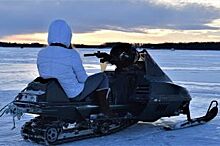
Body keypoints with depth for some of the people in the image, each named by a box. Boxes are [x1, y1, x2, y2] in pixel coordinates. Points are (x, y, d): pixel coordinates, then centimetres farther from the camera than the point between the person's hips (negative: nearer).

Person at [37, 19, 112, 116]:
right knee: (102, 77, 12)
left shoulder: (41, 54, -6)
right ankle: (105, 112, 17)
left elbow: (43, 76, 8)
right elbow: (82, 78, -13)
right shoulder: (72, 54, -22)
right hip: (73, 95, -6)